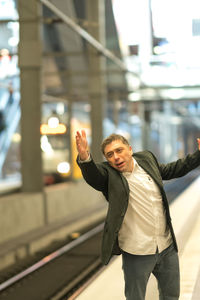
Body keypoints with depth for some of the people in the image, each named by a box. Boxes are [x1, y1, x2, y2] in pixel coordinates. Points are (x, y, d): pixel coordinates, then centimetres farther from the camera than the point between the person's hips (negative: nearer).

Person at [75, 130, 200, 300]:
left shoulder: (146, 158, 2)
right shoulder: (108, 175, -13)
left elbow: (170, 170, 20)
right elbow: (93, 175, -36)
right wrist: (85, 158, -57)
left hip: (167, 247, 4)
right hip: (137, 253, -4)